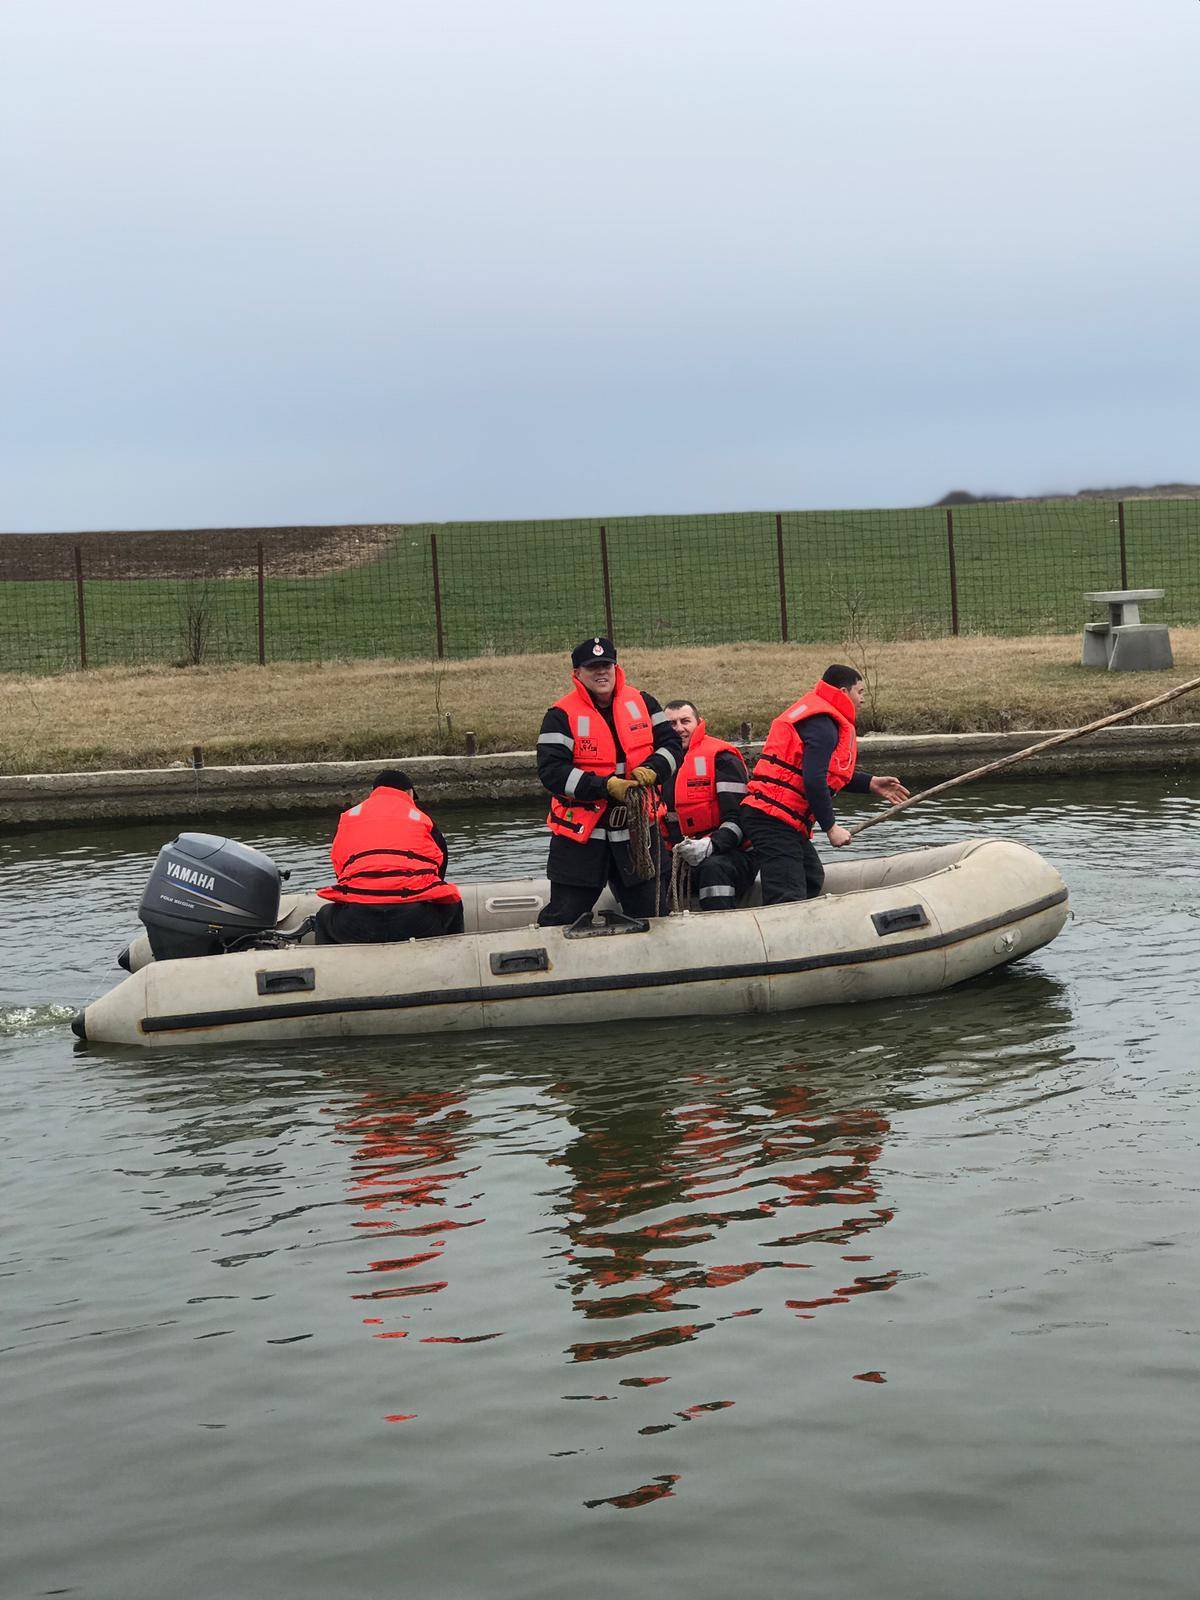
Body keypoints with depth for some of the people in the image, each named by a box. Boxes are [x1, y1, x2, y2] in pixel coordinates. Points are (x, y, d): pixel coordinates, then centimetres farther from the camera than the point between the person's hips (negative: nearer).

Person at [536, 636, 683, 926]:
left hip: (637, 827, 4)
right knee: (564, 916, -3)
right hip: (580, 832, -4)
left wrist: (651, 770, -14)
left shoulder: (641, 703, 6)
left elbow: (672, 745, 8)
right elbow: (551, 771, -16)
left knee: (644, 916, 13)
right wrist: (606, 786, -24)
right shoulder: (562, 715, -7)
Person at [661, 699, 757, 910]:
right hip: (680, 857, 6)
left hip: (733, 854, -6)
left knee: (714, 869, -39)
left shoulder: (721, 757, -5)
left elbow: (738, 819, -13)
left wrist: (709, 846, -29)